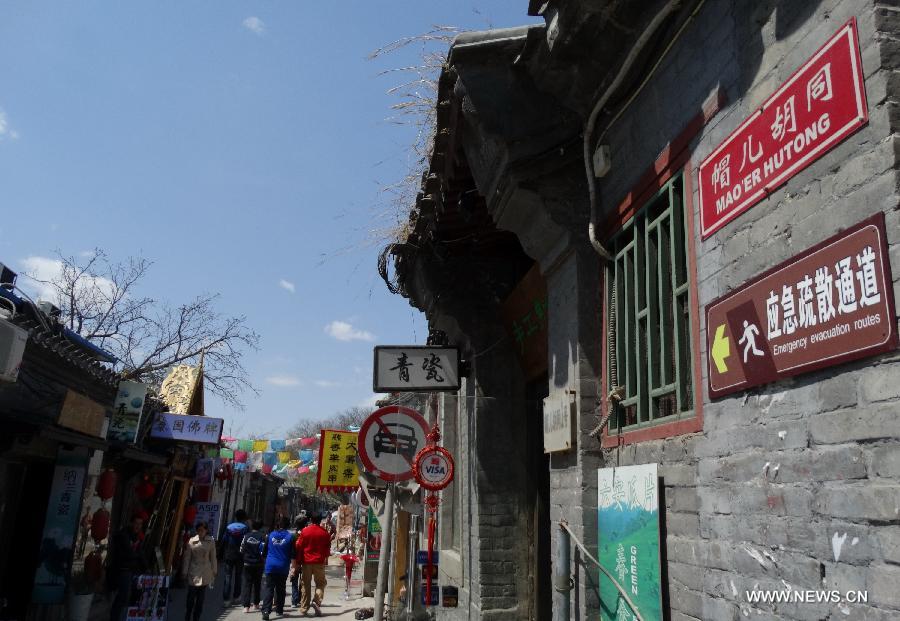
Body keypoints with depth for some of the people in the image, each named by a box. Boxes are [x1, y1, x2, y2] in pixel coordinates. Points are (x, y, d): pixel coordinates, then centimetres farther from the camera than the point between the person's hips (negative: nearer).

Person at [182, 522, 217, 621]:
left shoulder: (211, 542, -2)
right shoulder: (191, 541, -5)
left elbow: (213, 558, 4)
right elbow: (187, 557, 0)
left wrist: (214, 572, 6)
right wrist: (185, 572, 0)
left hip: (205, 574, 1)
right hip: (194, 573, -1)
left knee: (201, 598, 7)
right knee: (191, 597, 0)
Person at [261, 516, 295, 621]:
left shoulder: (271, 535, 3)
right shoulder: (290, 536, -5)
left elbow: (265, 550, 10)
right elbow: (293, 554, -3)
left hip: (270, 566, 1)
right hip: (283, 567, -1)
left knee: (269, 589, -1)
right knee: (280, 589, 14)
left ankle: (266, 611, -15)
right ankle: (279, 610, 20)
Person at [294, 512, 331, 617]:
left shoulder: (304, 531, -3)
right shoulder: (325, 533, -2)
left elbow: (299, 547, -1)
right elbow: (328, 548, 5)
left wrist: (297, 561, 6)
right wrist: (326, 558, 21)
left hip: (306, 561, 1)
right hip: (319, 562, -1)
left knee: (306, 585, 10)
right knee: (320, 583, 9)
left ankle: (304, 608, 12)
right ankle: (317, 601, -14)